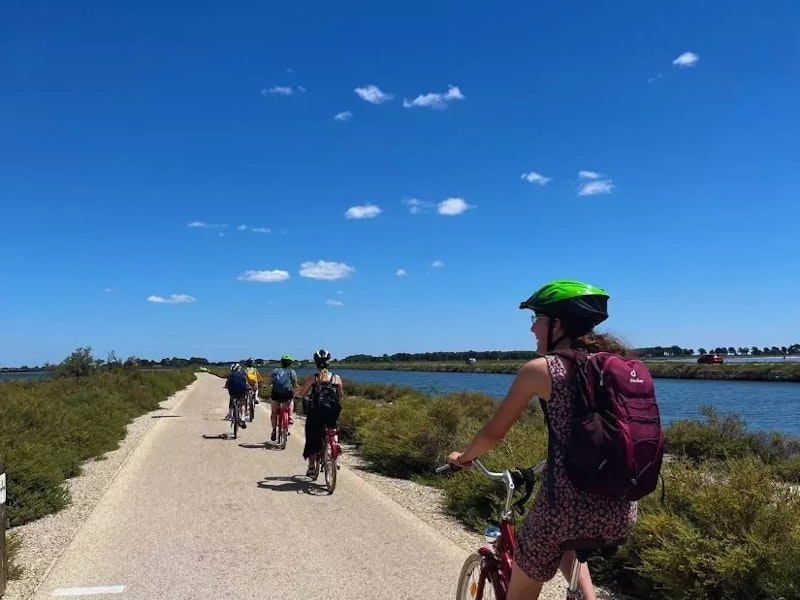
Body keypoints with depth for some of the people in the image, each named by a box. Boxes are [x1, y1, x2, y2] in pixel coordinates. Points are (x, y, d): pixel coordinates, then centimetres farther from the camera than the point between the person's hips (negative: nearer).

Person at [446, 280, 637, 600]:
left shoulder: (540, 369, -6)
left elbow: (493, 433, 2)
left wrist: (462, 458, 21)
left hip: (568, 505, -6)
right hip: (622, 510, 6)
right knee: (567, 542, 38)